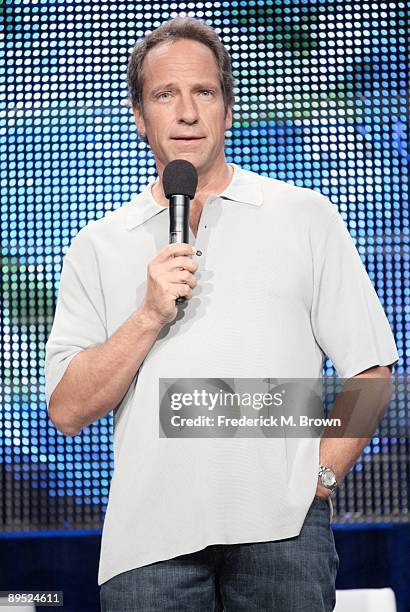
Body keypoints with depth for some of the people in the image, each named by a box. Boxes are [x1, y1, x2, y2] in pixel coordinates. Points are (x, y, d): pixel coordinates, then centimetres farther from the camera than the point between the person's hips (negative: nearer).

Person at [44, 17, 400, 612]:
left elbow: (370, 370, 9)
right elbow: (68, 412, 4)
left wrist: (320, 477, -2)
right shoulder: (97, 247, 13)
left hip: (280, 526, 0)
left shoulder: (305, 217, 11)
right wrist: (149, 317, -7)